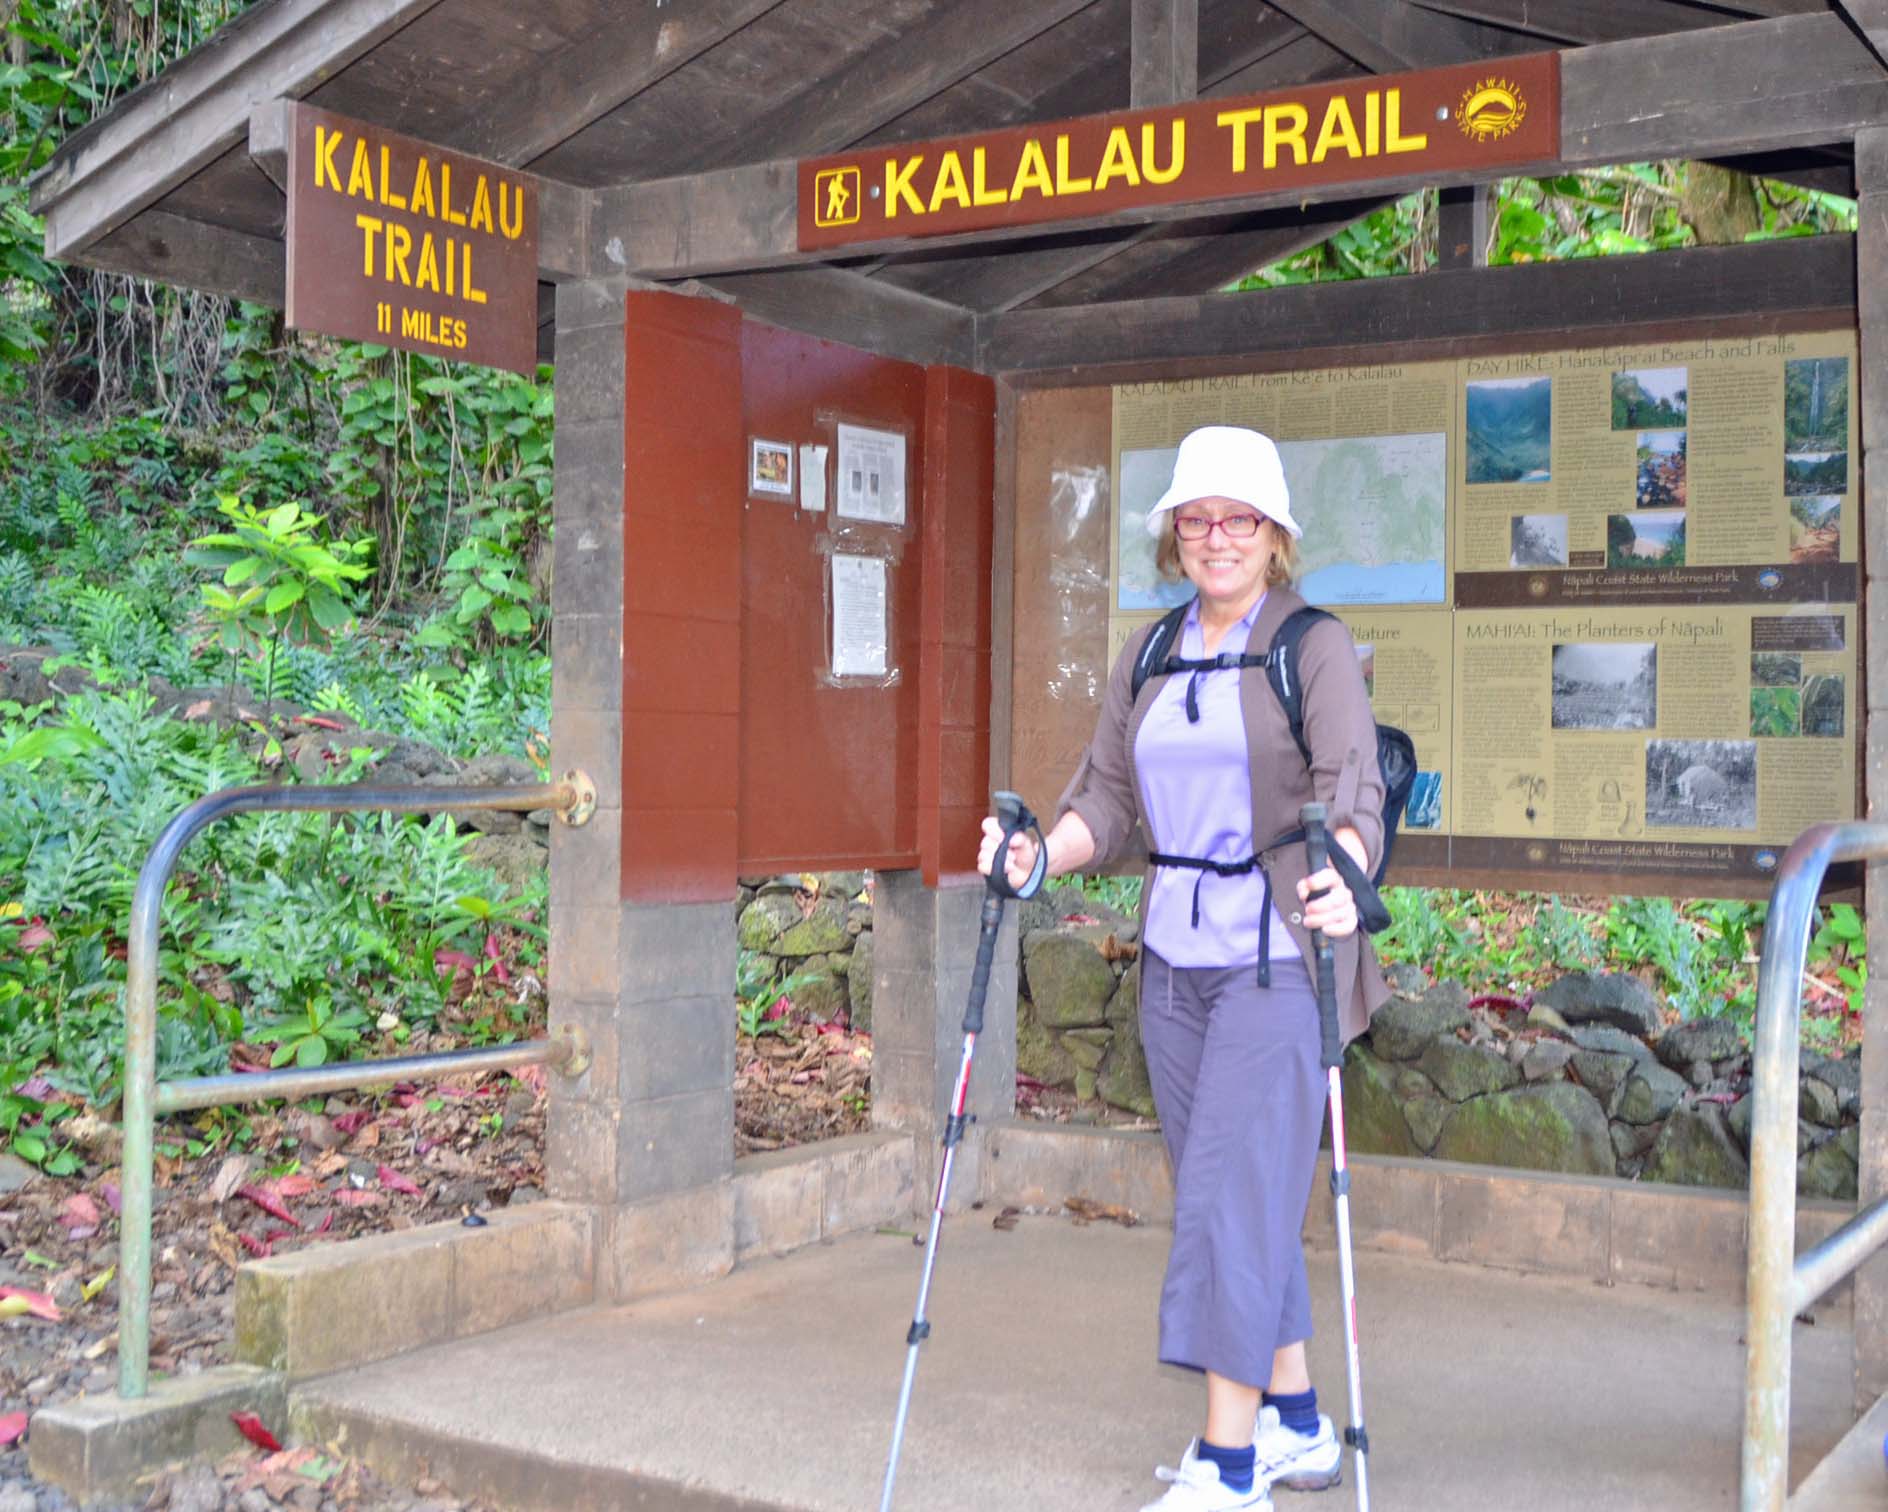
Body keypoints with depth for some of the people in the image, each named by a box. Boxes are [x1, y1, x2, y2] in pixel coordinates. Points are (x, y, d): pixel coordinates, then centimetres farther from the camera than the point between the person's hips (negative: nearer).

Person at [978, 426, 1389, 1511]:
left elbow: (1353, 783, -17)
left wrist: (1343, 875, -37)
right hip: (1175, 958, 6)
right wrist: (1040, 853, -9)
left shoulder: (1315, 648, -4)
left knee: (1230, 1195, -10)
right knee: (1232, 1197, 12)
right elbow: (1108, 795, 10)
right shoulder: (1149, 656, 13)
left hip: (1277, 955, -6)